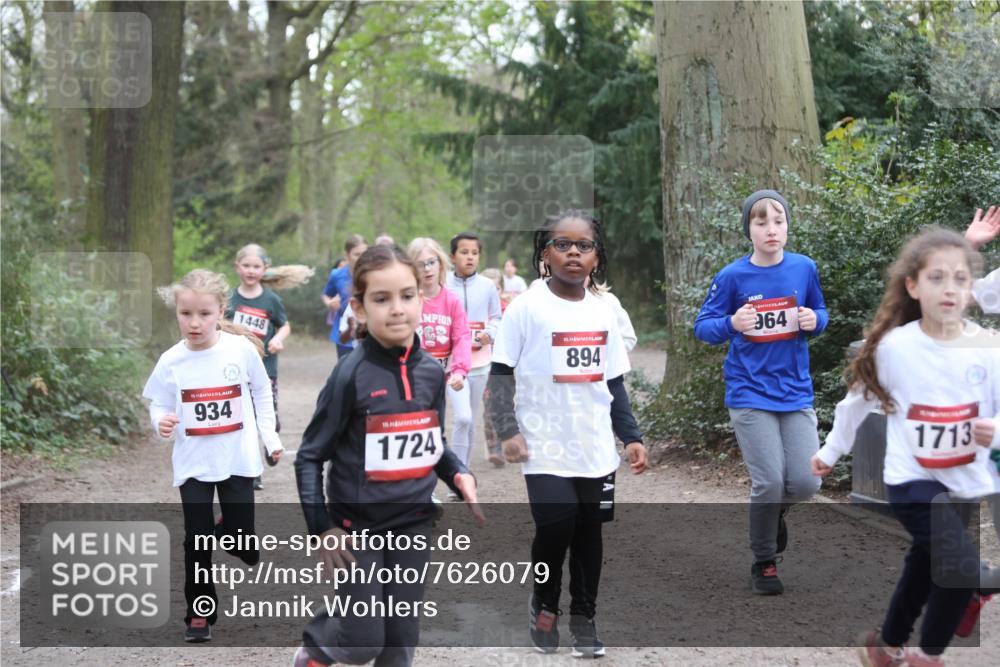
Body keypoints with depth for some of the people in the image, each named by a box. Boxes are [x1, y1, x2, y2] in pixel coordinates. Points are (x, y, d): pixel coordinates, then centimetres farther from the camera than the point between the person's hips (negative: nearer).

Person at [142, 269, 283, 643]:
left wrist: (270, 438, 5)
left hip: (238, 459, 0)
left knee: (240, 533, 5)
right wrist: (161, 422, -22)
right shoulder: (171, 361, -8)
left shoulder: (242, 349, -9)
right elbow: (159, 406, 0)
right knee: (197, 539, 1)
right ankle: (199, 613, 13)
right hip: (193, 464, 0)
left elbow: (261, 394, 5)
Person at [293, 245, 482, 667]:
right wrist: (322, 528, -16)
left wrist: (459, 476, -5)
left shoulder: (431, 372, -1)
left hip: (413, 523, 4)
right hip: (358, 525, -4)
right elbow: (310, 456, -9)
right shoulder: (351, 374, -16)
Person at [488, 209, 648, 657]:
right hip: (546, 447, -4)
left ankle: (583, 617, 24)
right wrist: (508, 430, -14)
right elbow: (500, 373, -5)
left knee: (589, 531, 8)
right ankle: (544, 604, 11)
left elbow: (614, 382, 15)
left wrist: (632, 436, 9)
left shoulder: (603, 313, 9)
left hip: (597, 448, 4)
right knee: (556, 526, -15)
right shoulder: (526, 308, -6)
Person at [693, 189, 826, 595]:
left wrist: (814, 320, -10)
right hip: (750, 393, -3)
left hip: (796, 391, 3)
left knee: (805, 482, -4)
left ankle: (774, 513, 33)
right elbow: (703, 327, -2)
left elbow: (819, 313, 14)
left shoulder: (804, 269, 0)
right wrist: (732, 324, -24)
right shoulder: (732, 277, -8)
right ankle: (763, 564, 14)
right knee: (769, 482, -8)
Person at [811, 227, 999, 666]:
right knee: (962, 564, -23)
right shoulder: (894, 346, -13)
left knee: (925, 570, 21)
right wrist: (831, 451, 15)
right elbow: (859, 401, 3)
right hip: (912, 479, -3)